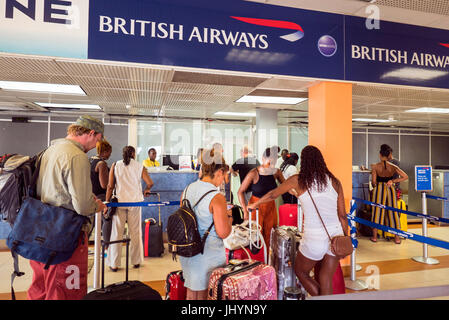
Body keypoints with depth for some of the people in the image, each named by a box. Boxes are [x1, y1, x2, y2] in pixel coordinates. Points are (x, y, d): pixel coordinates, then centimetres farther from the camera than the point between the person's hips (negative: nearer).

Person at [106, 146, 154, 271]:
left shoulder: (115, 165, 5)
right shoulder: (139, 166, 3)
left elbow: (110, 186, 0)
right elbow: (150, 183, -5)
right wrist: (146, 190, 16)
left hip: (119, 202, 1)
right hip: (135, 201, 0)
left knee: (116, 233, 8)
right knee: (135, 233, 10)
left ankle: (114, 264, 14)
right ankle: (136, 261, 19)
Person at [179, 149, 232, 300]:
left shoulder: (186, 190, 0)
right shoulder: (217, 197, -21)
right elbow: (223, 233, -20)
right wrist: (229, 216, 0)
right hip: (209, 254, -6)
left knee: (191, 293, 22)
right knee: (205, 295, 14)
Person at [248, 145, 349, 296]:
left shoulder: (297, 180, -2)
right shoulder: (334, 181, 6)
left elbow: (273, 195, 13)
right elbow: (342, 215, 8)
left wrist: (254, 205, 29)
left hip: (314, 240, -4)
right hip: (336, 236, 4)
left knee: (300, 271, 22)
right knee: (326, 281, 17)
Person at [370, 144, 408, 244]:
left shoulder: (375, 166, -9)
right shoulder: (393, 166, -2)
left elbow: (374, 182, -8)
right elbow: (405, 177, -3)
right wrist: (393, 181, 0)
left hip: (379, 189, -2)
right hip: (390, 189, 2)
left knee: (377, 211, 7)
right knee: (392, 211, 10)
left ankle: (374, 236, 13)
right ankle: (397, 237, 15)